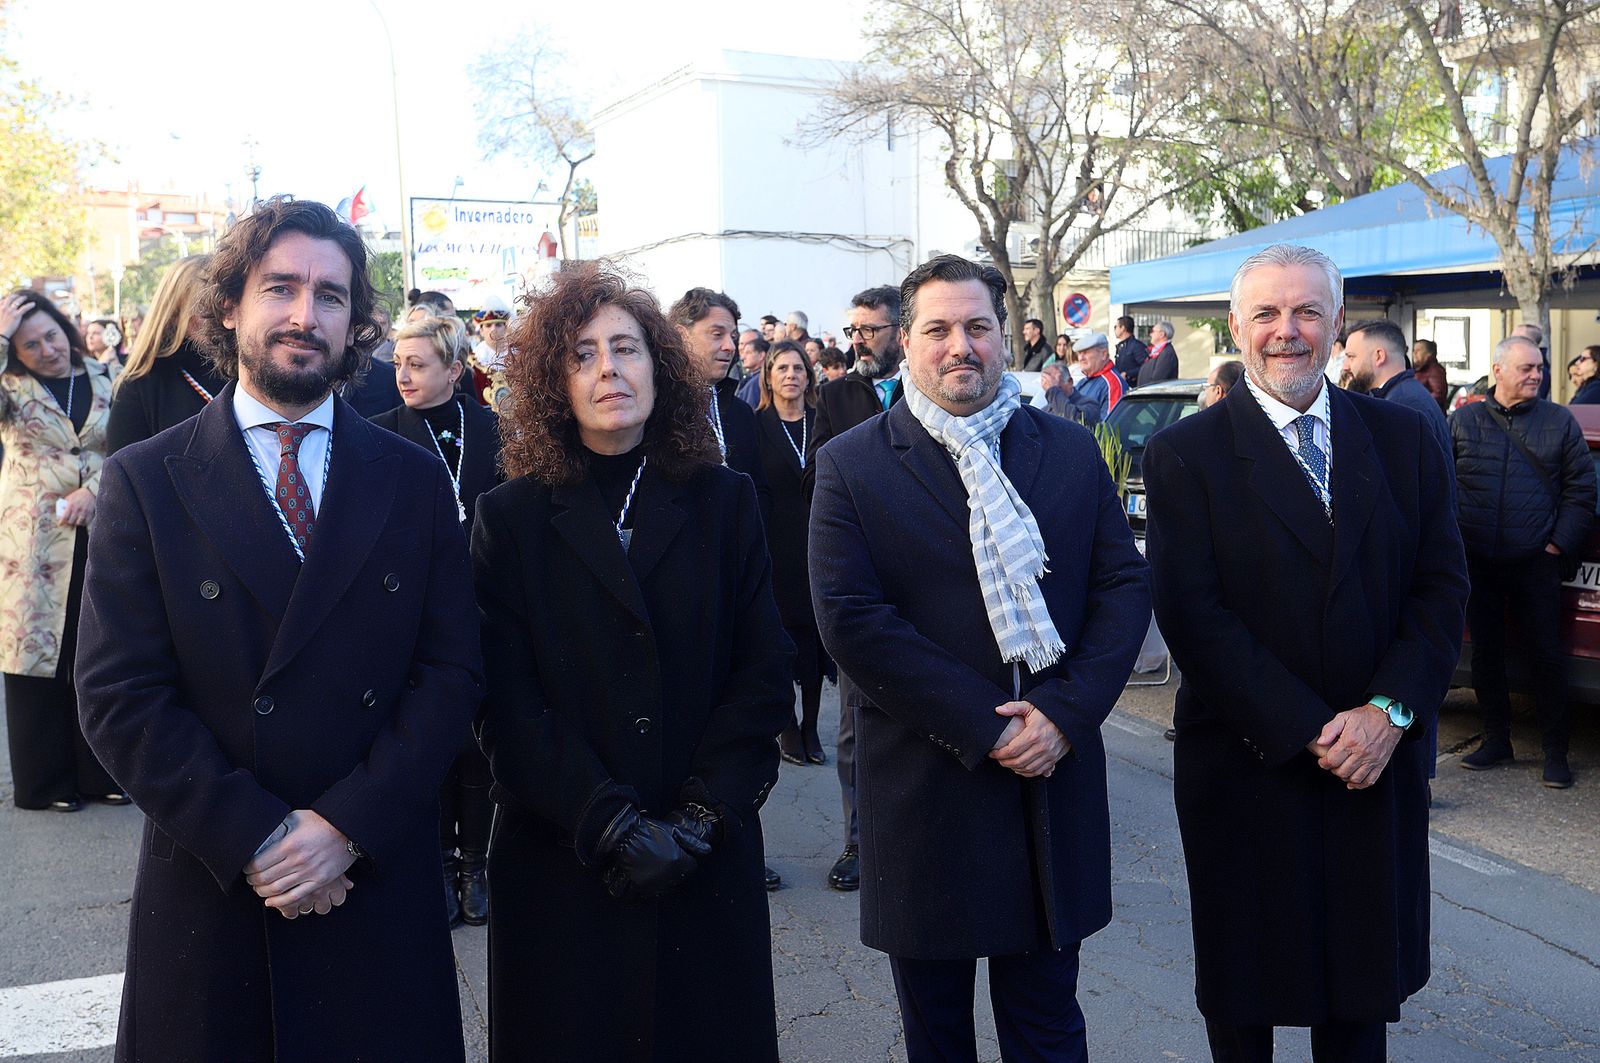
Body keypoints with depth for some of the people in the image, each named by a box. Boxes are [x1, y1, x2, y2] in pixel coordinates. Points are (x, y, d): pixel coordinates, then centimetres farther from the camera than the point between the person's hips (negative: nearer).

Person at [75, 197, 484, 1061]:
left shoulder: (414, 481, 3)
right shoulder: (145, 480, -1)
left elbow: (452, 669, -2)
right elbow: (118, 696, -7)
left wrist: (347, 826, -12)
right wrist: (255, 839, -14)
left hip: (381, 880, 1)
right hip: (210, 888, -1)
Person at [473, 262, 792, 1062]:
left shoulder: (725, 502, 3)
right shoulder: (510, 518, -1)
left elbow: (764, 673, -2)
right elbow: (507, 704, -7)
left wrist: (700, 819, -11)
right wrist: (614, 827, -15)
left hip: (707, 866, 1)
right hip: (561, 866, -1)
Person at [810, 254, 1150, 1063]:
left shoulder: (1071, 450, 6)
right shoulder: (852, 466, -4)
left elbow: (1124, 584, 2)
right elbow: (850, 619, -12)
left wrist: (1066, 712, -13)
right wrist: (984, 727, -16)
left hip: (1053, 785, 2)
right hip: (924, 791, -2)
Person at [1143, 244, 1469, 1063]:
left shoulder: (1402, 439, 4)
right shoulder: (1186, 453, -8)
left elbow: (1441, 586, 1)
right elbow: (1193, 616, -13)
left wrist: (1389, 710, -13)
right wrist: (1308, 732, -17)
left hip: (1378, 759, 3)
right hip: (1248, 767, -3)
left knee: (1363, 994, 17)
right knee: (1244, 997, 15)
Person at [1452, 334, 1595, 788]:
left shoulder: (1560, 421, 4)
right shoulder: (1462, 421, 6)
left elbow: (1580, 489, 4)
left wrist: (1559, 544, -4)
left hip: (1536, 564, -1)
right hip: (1476, 564, 1)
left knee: (1545, 655, 1)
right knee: (1486, 652, 9)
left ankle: (1556, 752, 12)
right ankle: (1496, 741, 22)